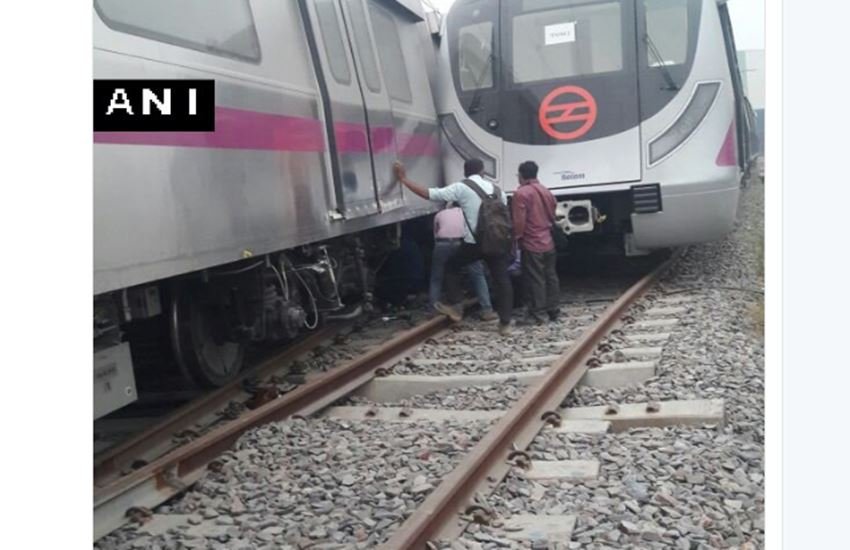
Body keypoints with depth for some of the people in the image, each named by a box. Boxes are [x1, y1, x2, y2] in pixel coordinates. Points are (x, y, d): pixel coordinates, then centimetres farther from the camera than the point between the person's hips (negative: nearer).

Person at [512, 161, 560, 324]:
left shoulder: (521, 193, -13)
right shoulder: (547, 192, 11)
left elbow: (518, 221, -17)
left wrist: (515, 238, -5)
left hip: (532, 244, -7)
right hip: (549, 243, 7)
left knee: (535, 280, -4)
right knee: (550, 277, 13)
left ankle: (537, 315, -1)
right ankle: (553, 311, 19)